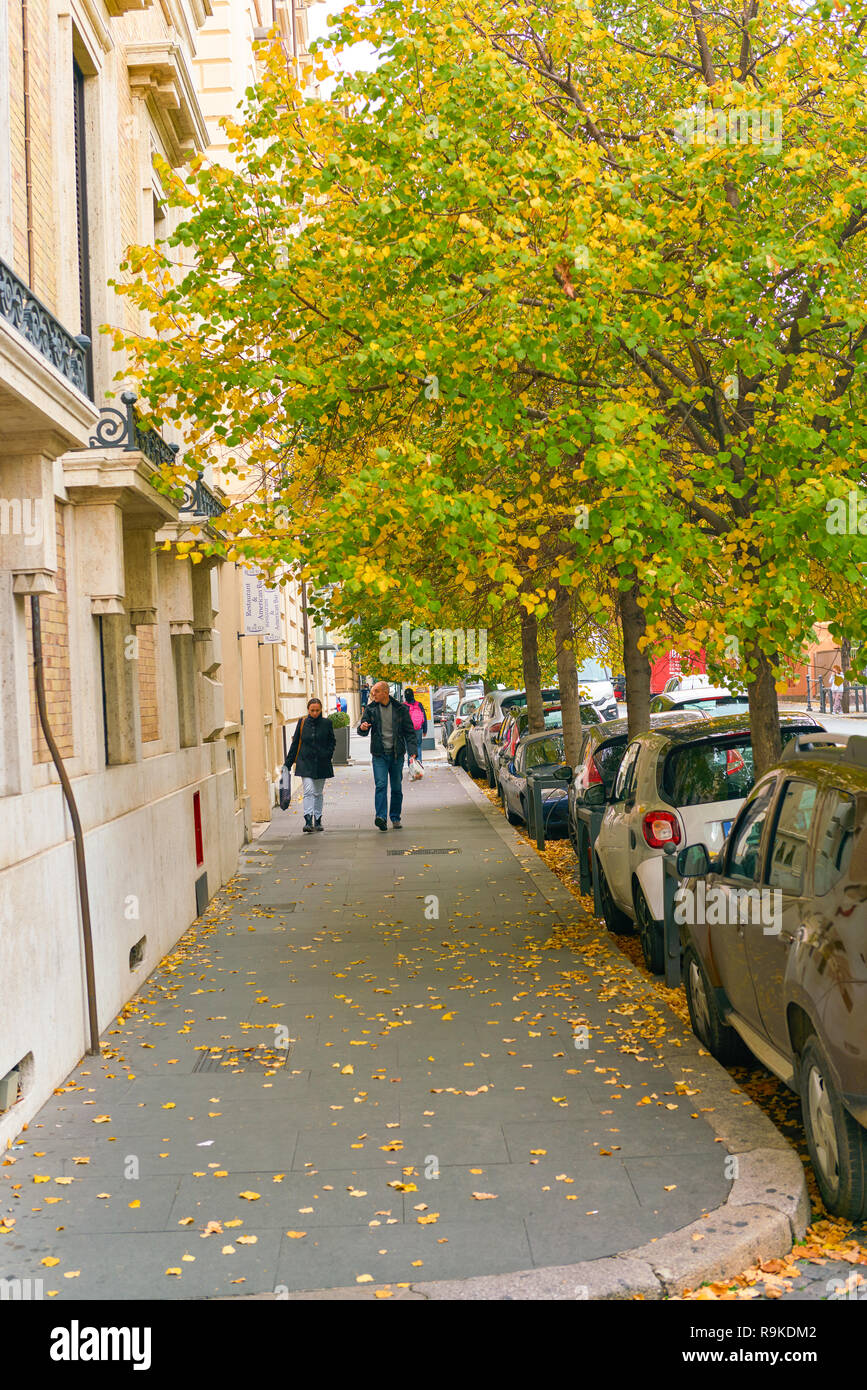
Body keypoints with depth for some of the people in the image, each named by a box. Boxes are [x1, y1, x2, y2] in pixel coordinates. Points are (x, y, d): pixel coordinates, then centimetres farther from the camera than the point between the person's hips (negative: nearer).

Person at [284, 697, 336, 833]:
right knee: (308, 791, -12)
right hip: (305, 763, -1)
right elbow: (295, 743, 7)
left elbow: (332, 741, 11)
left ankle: (318, 820, 20)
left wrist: (328, 755, -5)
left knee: (318, 793, 10)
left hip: (321, 764, 1)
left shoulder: (327, 723, 2)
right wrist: (288, 763, 5)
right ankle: (308, 821, -19)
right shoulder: (302, 723, 2)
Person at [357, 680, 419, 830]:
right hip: (379, 755, -1)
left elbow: (409, 732, 4)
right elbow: (363, 732, 3)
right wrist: (362, 728, -22)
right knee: (381, 785, -15)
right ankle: (381, 817, -22)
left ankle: (395, 818, 20)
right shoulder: (370, 709, 3)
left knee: (396, 788, 7)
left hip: (397, 754, 1)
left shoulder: (400, 709, 2)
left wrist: (412, 751, -8)